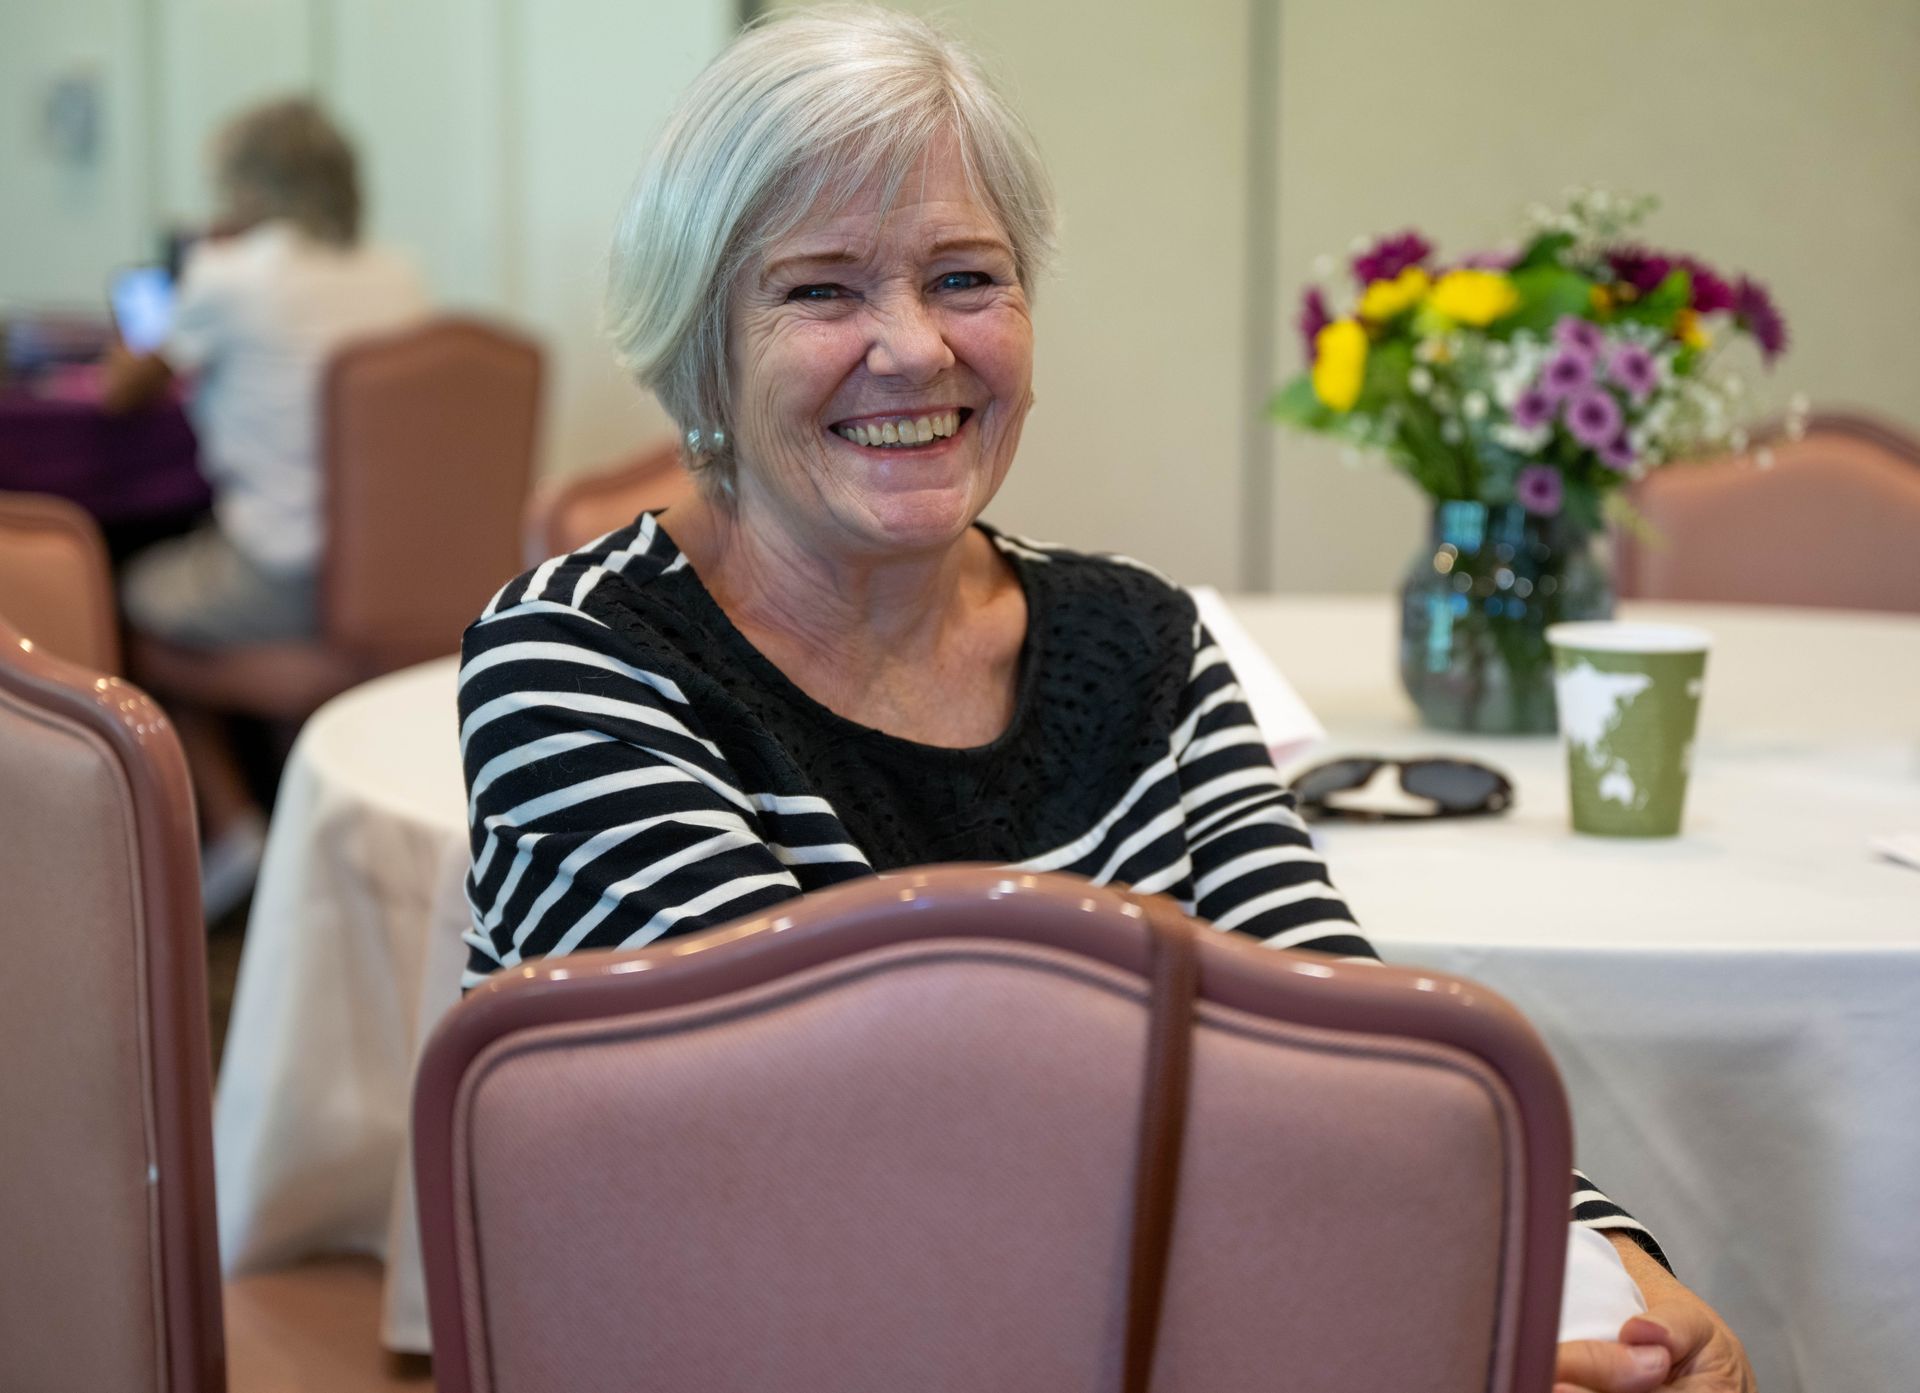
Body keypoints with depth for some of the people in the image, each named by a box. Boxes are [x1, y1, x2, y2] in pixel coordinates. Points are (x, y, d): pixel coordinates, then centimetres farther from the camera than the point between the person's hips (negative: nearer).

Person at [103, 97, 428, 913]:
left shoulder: (230, 274, -8)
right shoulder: (395, 279, 8)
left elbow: (124, 394, 7)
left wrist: (126, 355, 29)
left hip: (283, 581, -6)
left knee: (138, 594, 20)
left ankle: (228, 826, 8)